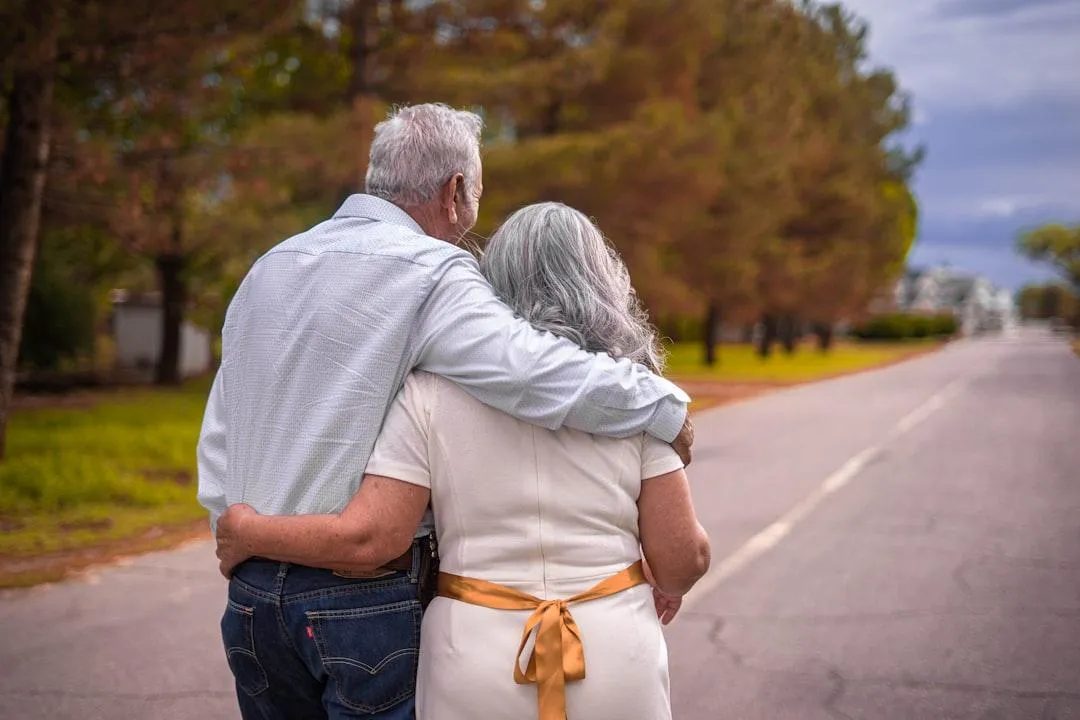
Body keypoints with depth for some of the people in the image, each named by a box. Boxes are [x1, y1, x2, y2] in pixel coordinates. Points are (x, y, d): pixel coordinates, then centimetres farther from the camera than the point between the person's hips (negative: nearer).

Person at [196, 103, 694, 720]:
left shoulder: (267, 269, 11)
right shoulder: (431, 273, -13)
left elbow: (218, 442, 15)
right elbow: (537, 372, -26)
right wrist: (666, 407, -12)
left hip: (253, 593, 7)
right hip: (365, 599, -7)